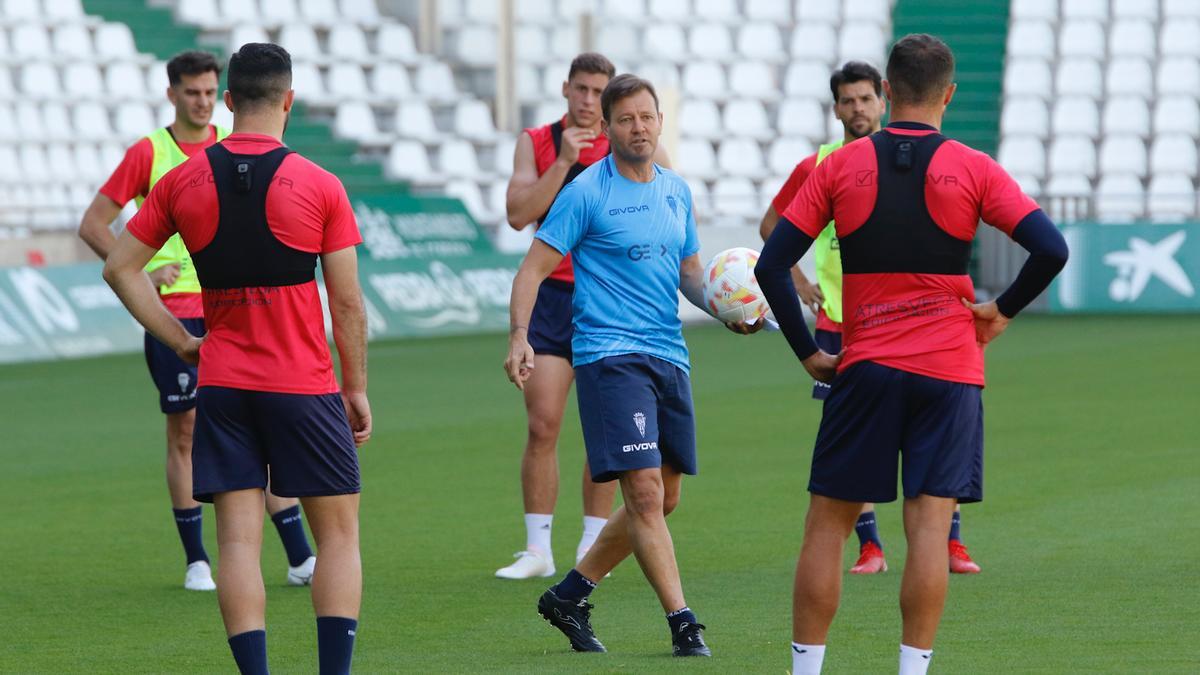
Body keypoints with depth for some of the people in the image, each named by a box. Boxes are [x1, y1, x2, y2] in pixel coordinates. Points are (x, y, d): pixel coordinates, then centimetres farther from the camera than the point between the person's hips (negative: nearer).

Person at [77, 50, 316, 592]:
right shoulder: (148, 152, -1)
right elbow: (93, 224, 1)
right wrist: (139, 272, -9)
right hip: (173, 310, -2)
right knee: (184, 429, 0)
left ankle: (300, 558, 1)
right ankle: (196, 562, 9)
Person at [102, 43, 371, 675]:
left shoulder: (183, 180, 2)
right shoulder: (318, 185, -6)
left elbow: (120, 267, 6)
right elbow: (346, 303, -3)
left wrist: (182, 341, 9)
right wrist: (357, 388, 7)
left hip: (221, 384, 2)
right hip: (304, 385, -2)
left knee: (238, 539, 2)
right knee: (338, 533, 8)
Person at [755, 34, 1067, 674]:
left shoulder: (840, 166, 2)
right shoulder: (972, 170, -1)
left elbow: (771, 265, -1)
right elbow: (1051, 250, -9)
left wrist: (807, 354, 6)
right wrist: (1003, 310, 5)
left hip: (864, 367, 1)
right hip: (949, 369, -1)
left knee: (827, 523, 8)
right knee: (929, 526, -2)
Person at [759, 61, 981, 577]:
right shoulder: (815, 168, 4)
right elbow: (771, 226, 16)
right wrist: (799, 282, 7)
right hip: (838, 323, 1)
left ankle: (951, 544, 0)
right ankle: (870, 548, 8)